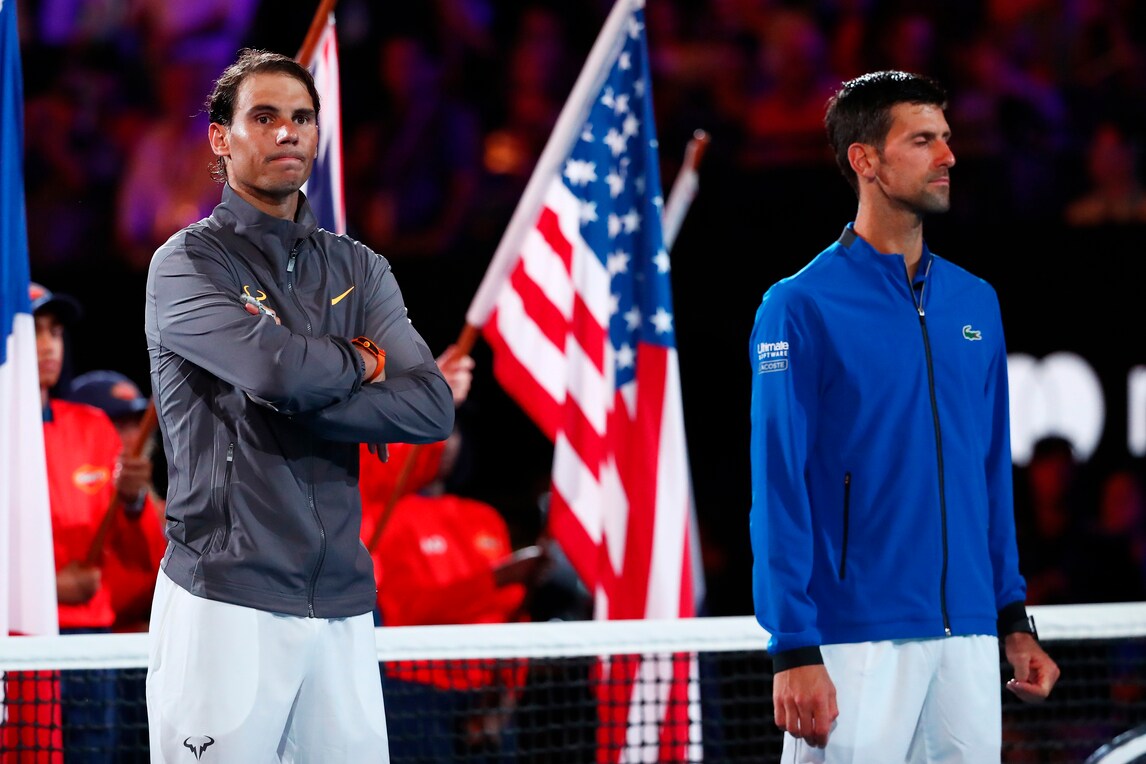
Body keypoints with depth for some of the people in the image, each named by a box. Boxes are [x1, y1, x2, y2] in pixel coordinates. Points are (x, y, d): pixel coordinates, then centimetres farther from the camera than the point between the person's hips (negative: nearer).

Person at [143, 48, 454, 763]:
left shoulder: (358, 269, 16)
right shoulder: (188, 263, 1)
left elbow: (434, 407, 0)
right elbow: (279, 366, -18)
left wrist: (291, 411, -10)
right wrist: (359, 362, 2)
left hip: (343, 600, 4)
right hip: (227, 596, -4)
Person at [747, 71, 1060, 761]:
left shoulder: (976, 302, 12)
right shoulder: (800, 308, -6)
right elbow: (778, 489, -9)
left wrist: (1015, 619, 12)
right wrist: (795, 651, -15)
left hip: (968, 636, 5)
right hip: (855, 641, -5)